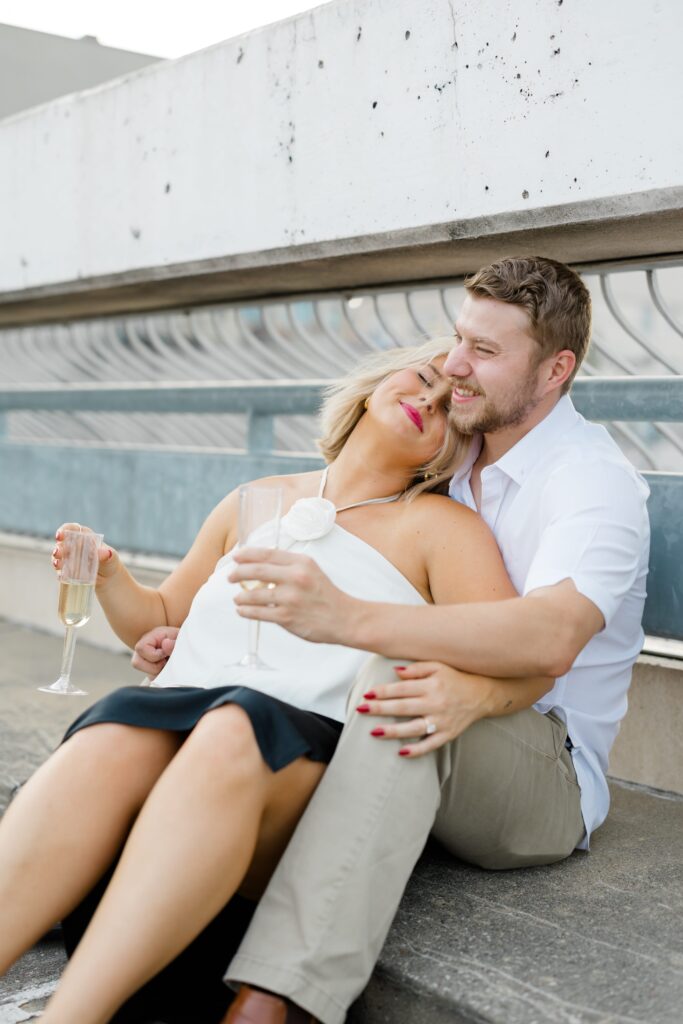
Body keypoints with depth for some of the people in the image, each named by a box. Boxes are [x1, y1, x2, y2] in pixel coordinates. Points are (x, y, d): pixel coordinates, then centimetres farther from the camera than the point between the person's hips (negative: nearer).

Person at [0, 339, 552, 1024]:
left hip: (314, 749, -3)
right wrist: (108, 577, 12)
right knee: (112, 736, -32)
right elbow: (161, 622, 34)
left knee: (233, 730, -37)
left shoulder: (441, 527, 14)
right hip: (175, 721, 3)